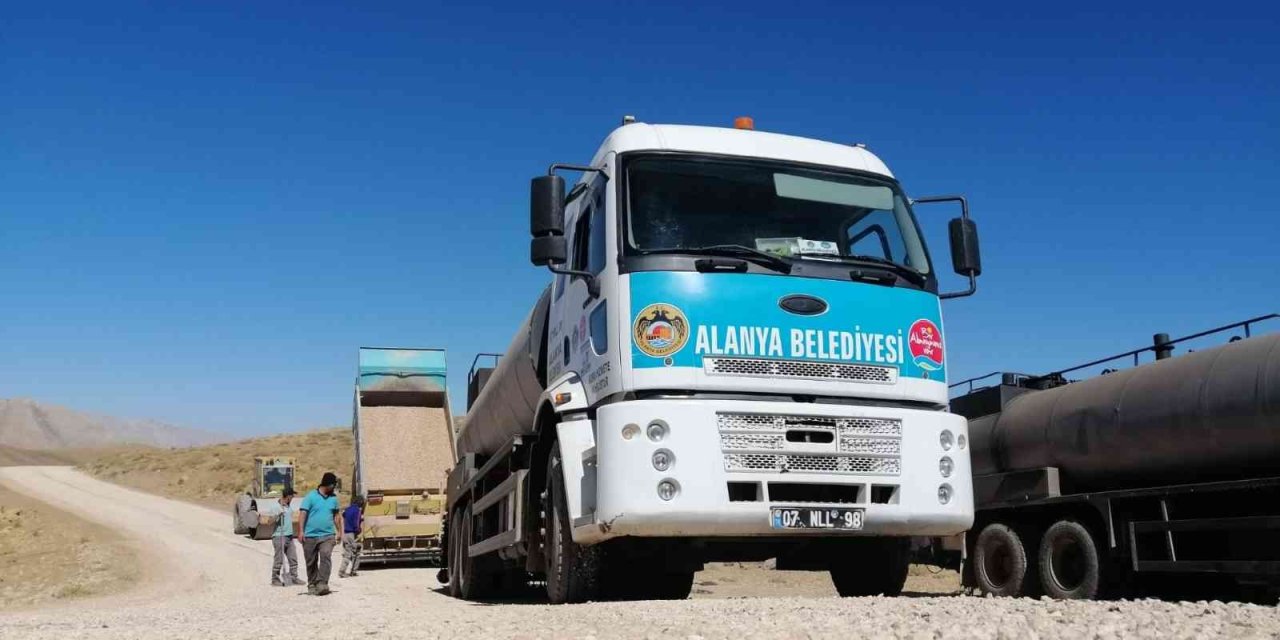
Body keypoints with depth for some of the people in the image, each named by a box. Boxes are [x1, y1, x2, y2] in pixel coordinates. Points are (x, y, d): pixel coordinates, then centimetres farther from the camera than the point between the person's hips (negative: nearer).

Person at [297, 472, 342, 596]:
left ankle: (322, 584, -22)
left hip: (327, 535, 1)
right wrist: (301, 531, -14)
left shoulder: (334, 498, 9)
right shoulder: (311, 497, -3)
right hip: (310, 535, -1)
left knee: (326, 557, -19)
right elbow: (303, 514, -6)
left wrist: (339, 531, 18)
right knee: (311, 562, 8)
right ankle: (312, 585, 23)